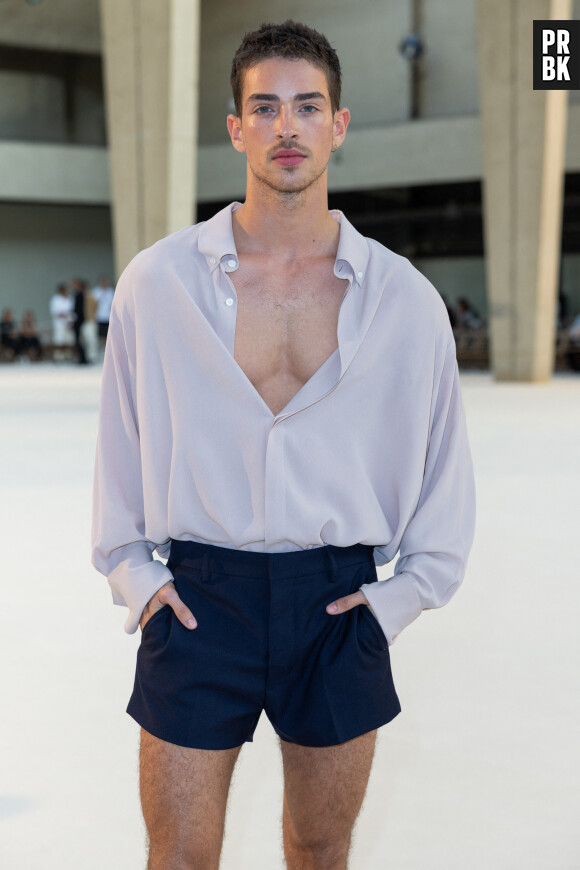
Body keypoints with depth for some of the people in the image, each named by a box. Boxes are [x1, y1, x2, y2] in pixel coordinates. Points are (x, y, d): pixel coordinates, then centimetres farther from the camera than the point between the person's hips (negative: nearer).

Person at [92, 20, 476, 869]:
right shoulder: (156, 281, -1)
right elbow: (121, 441, 9)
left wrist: (402, 591, 3)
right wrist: (131, 571, 4)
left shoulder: (405, 298, 1)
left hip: (340, 601, 1)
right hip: (196, 597, -1)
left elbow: (444, 464, 9)